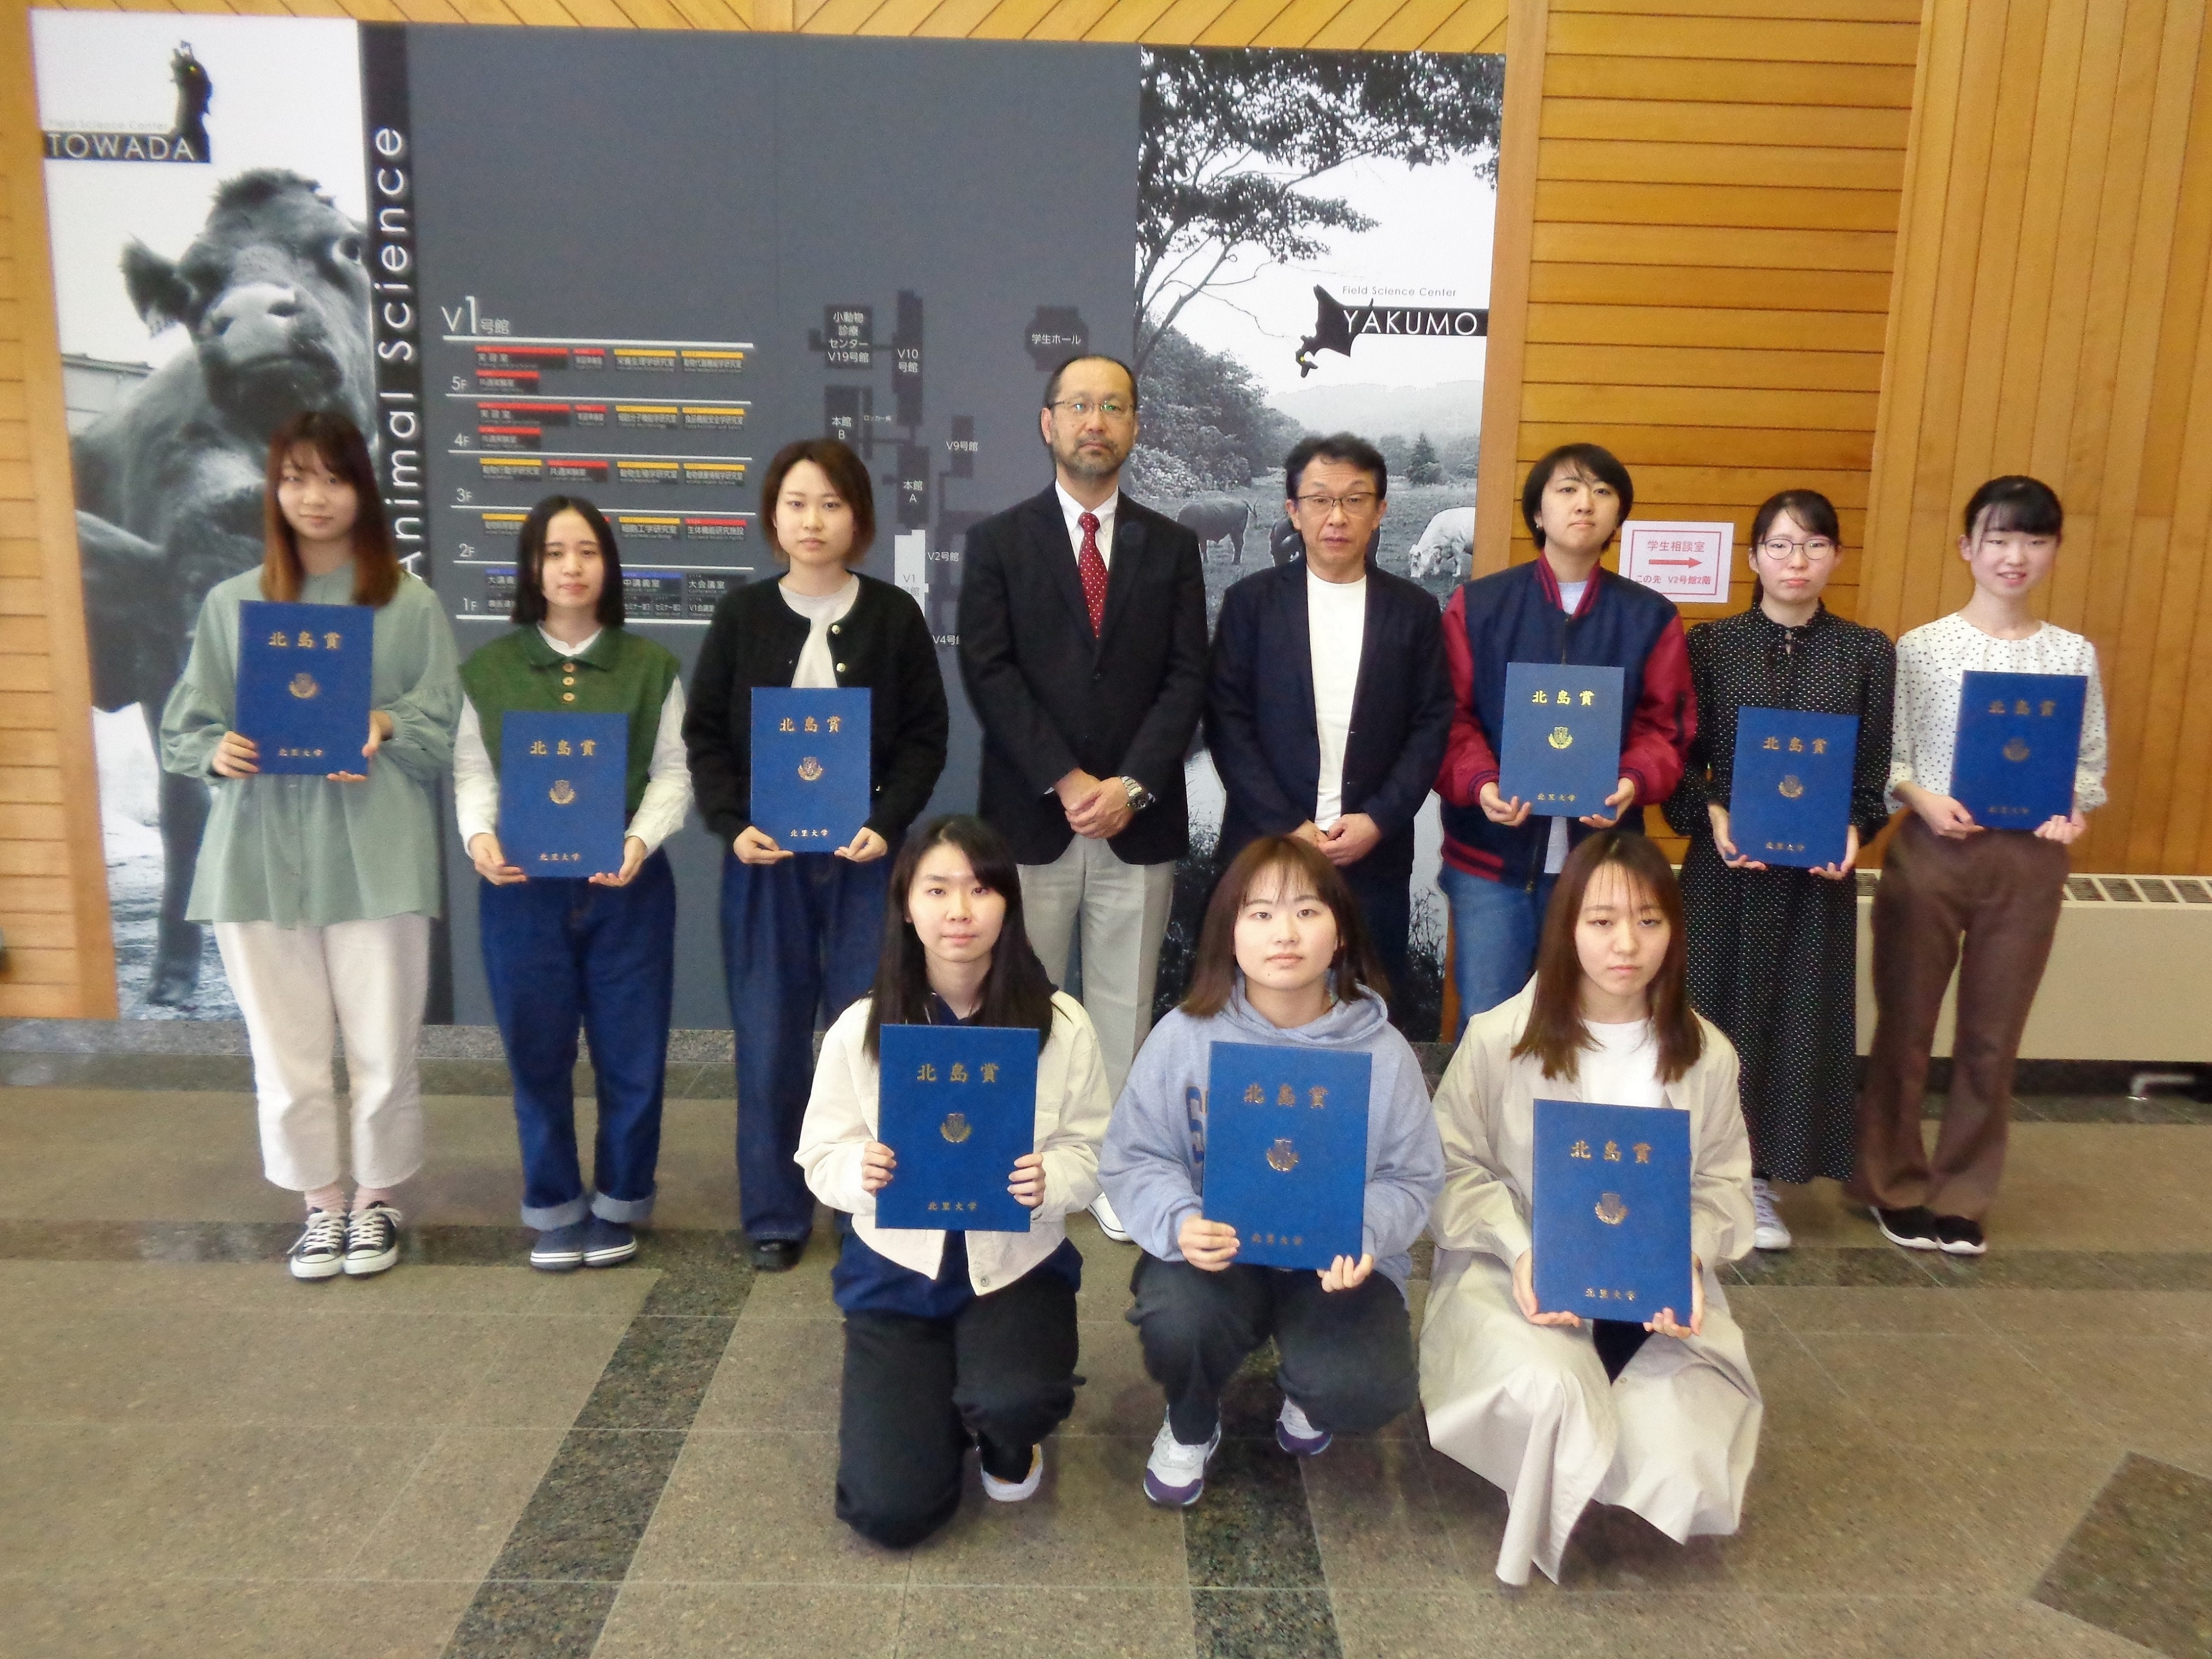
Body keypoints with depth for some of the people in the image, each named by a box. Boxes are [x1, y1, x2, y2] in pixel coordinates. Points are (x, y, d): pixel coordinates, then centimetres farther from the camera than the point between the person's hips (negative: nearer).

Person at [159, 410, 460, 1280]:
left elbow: (446, 727, 2)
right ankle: (323, 1202, 28)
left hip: (375, 856, -2)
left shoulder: (411, 603, 3)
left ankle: (378, 1197, 26)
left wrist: (386, 729, -17)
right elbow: (184, 728, 9)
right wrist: (219, 752, -12)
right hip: (259, 857, 2)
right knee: (284, 1052, 7)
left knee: (384, 1049, 3)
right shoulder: (230, 603, 8)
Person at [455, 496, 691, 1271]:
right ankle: (555, 1208, 25)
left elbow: (673, 771, 0)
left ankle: (618, 1203, 25)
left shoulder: (652, 667, 4)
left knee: (631, 1056, 6)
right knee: (537, 1056, 8)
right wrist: (480, 837, -15)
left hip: (628, 887, 0)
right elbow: (473, 772, 5)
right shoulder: (487, 669, 7)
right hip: (521, 890, 1)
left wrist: (641, 840, -18)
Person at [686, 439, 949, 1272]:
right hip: (764, 855, 1)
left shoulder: (895, 615, 2)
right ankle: (774, 1216, 17)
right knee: (769, 1040, 4)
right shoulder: (741, 614, 4)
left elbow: (925, 735, 2)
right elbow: (705, 735, 5)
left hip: (864, 851, -1)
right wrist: (732, 826, -9)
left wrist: (887, 824, -12)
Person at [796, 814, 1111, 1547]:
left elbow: (1092, 1155, -4)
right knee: (892, 1512, -9)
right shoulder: (860, 1028, -9)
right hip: (897, 1268, 1)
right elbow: (821, 1160, -2)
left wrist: (1048, 1182, -27)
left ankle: (1010, 1443, 11)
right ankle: (942, 1397, 28)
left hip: (1018, 1263, 0)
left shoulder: (1061, 1024, -11)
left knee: (1013, 1402, -32)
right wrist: (863, 1174, -25)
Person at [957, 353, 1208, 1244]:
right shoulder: (997, 542, 5)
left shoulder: (1170, 546, 9)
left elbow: (1186, 678, 1)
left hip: (1139, 820, 1)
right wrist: (1065, 783, -13)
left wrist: (1131, 785, -12)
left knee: (1123, 1005, 9)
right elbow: (989, 674, -5)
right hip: (1030, 818, -1)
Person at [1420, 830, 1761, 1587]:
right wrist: (1519, 1253, -20)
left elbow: (1722, 1183, 5)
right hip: (1516, 1274, -2)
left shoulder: (1705, 1054, -1)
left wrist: (1689, 1258, -15)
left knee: (1676, 1472, -19)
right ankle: (1556, 1520, 6)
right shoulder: (1499, 1038, -11)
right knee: (1547, 1394, -35)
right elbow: (1457, 1168, -5)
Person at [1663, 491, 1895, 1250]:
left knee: (1798, 1013, 7)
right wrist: (1713, 817, -18)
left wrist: (1854, 831, -14)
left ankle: (1760, 1177, 22)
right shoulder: (1710, 644, -1)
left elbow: (1873, 772, 4)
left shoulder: (1868, 653, 2)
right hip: (1725, 861, -1)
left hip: (1819, 870, 1)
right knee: (1714, 1007, 5)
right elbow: (1683, 756, -1)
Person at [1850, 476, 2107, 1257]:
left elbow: (2091, 761, 8)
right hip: (1931, 850, -2)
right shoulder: (1921, 647, -2)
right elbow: (1886, 757, -2)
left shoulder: (2074, 654, 5)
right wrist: (1922, 798, -20)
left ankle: (1961, 1194, 25)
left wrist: (2075, 807, -12)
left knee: (1992, 1038, 10)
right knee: (1906, 1027, 8)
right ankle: (1896, 1184, 24)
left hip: (2030, 860, 2)